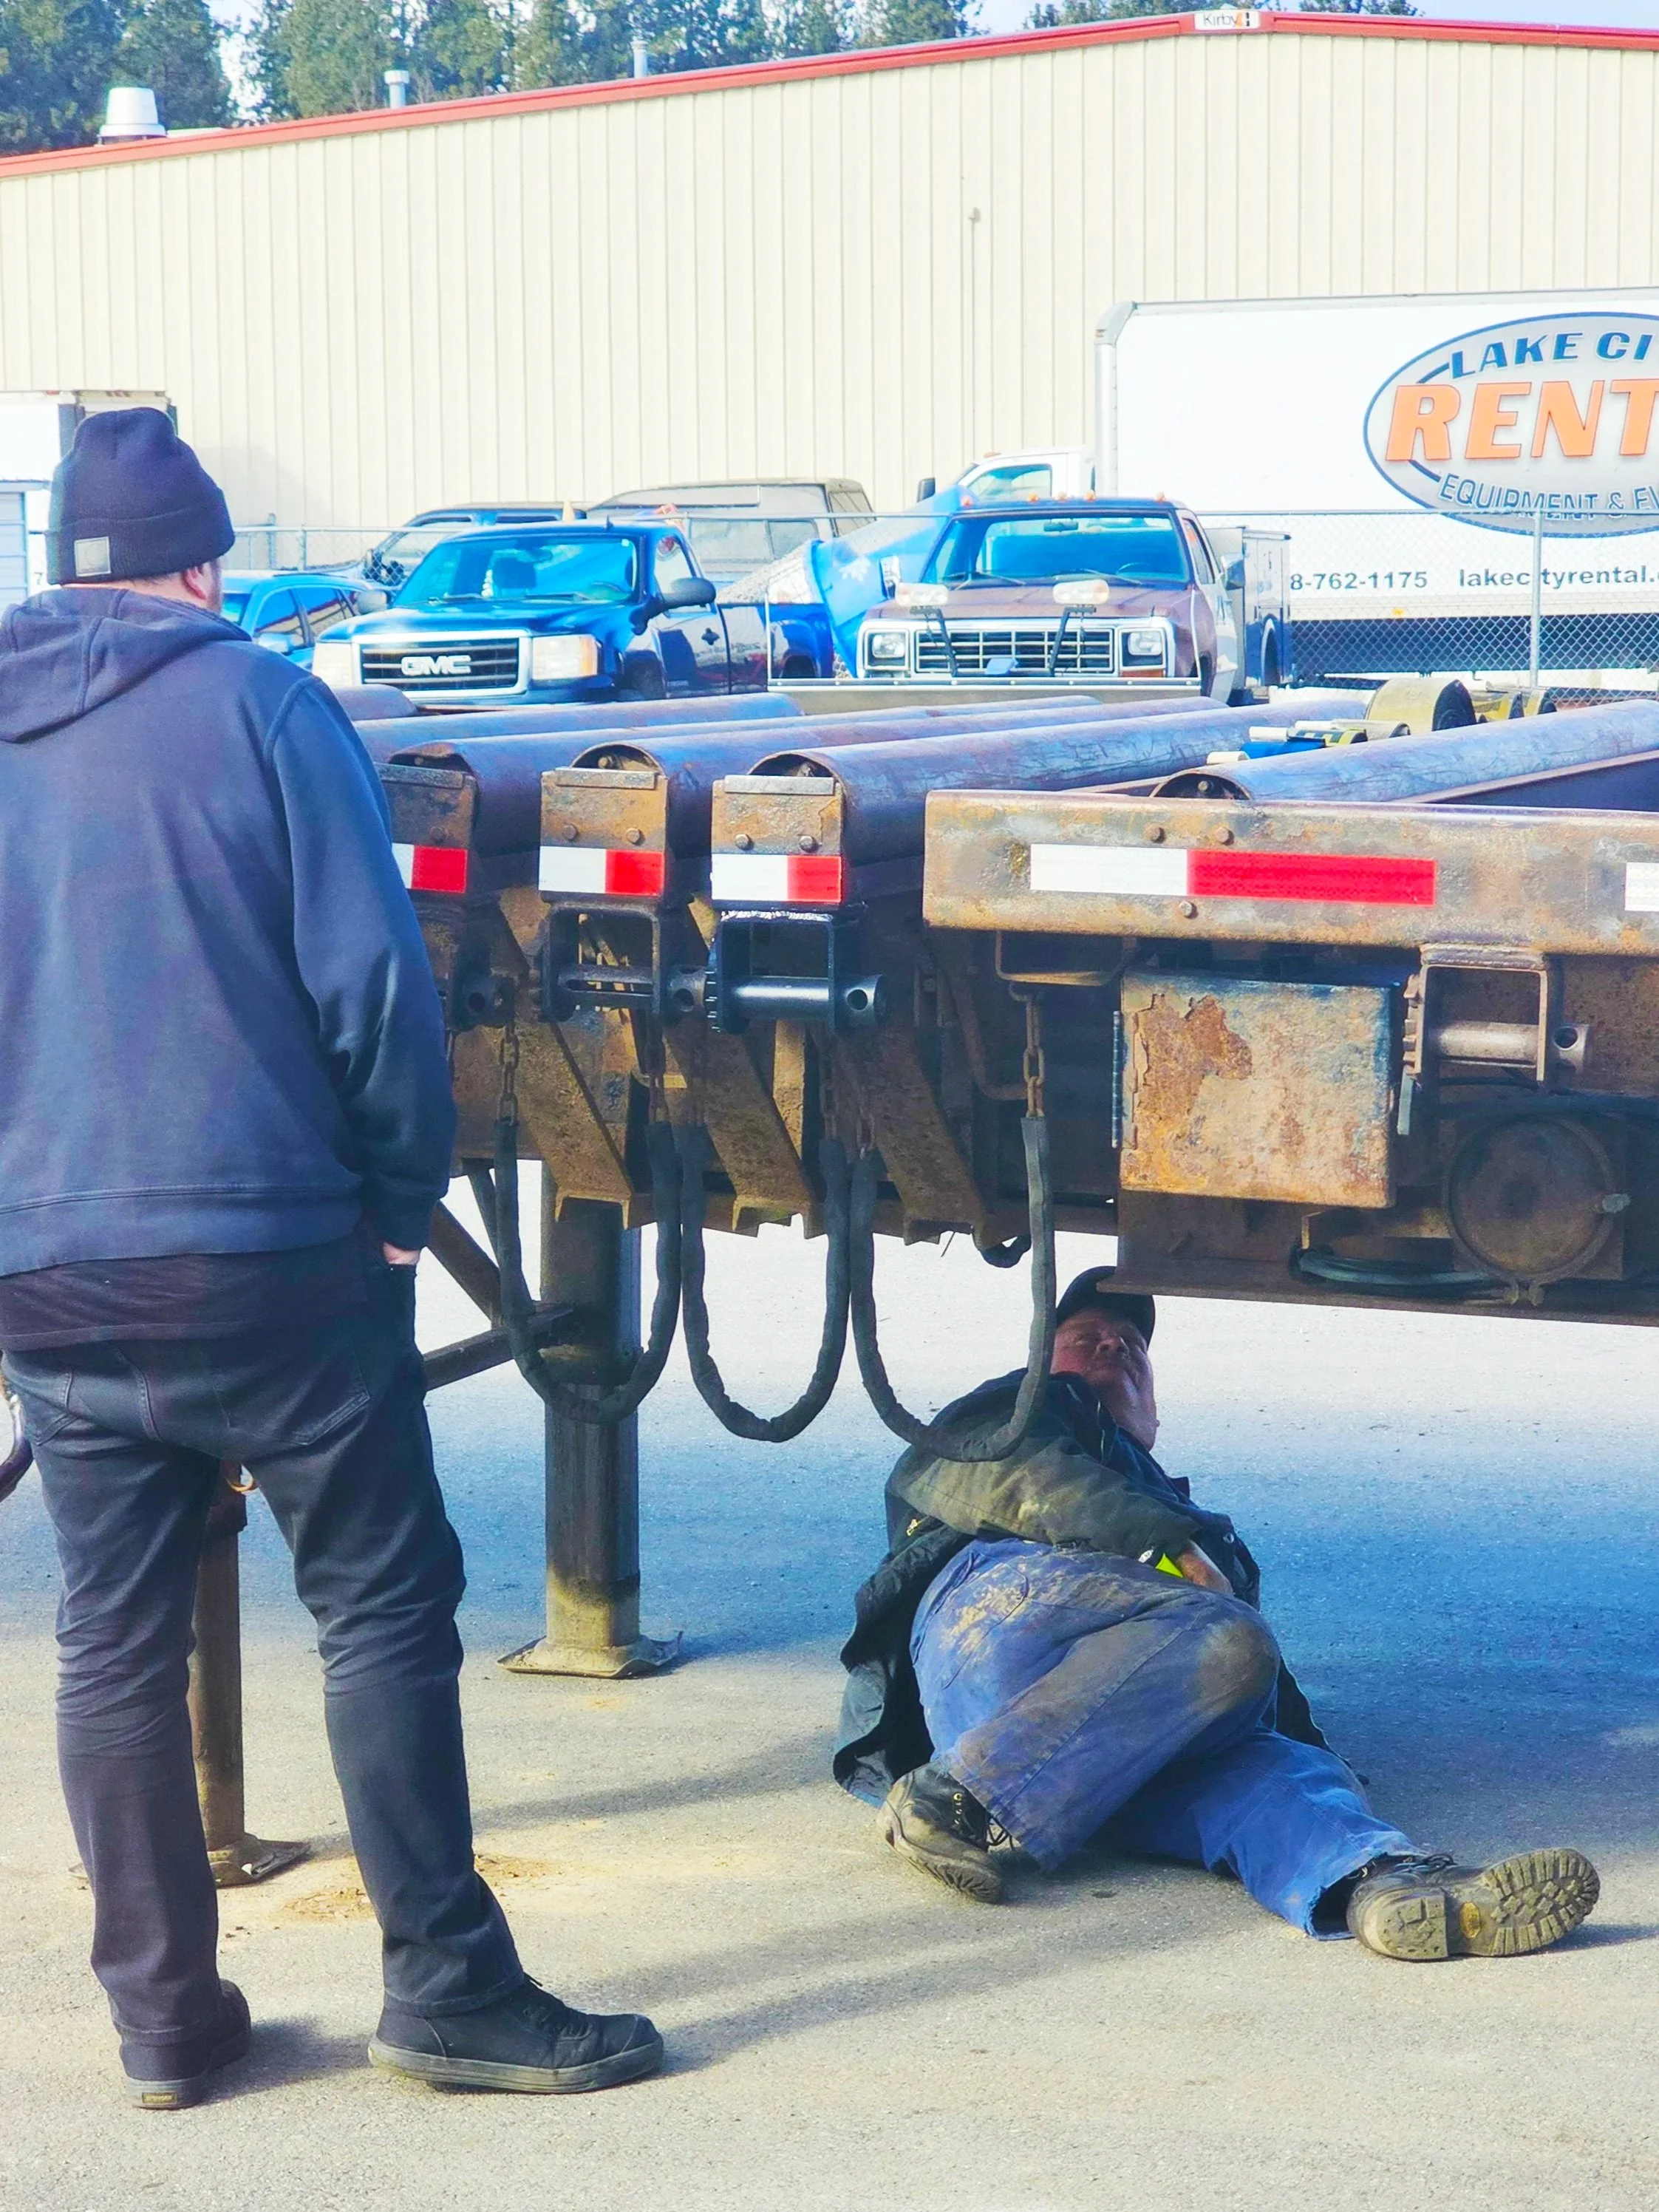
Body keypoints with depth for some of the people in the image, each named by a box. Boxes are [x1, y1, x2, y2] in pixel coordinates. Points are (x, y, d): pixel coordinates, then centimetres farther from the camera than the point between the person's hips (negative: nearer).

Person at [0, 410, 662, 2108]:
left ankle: (162, 2012, 15)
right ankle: (445, 1983, 3)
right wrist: (405, 1199, 0)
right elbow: (370, 979, -9)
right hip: (262, 1251, -5)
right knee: (384, 1603, 3)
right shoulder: (254, 703, -4)